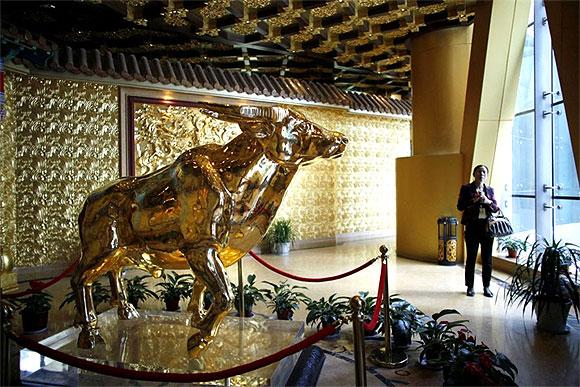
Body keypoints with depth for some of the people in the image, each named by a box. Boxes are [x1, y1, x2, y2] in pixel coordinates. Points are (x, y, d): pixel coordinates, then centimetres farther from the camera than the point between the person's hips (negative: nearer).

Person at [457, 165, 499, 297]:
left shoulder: (490, 189, 11)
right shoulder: (466, 188, 2)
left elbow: (496, 208, 8)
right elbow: (460, 206, -4)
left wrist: (488, 202, -11)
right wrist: (473, 201, -17)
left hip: (487, 226, 3)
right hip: (472, 226, -3)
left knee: (487, 258, 6)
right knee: (471, 257, 2)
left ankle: (486, 287, 17)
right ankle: (470, 286, 13)